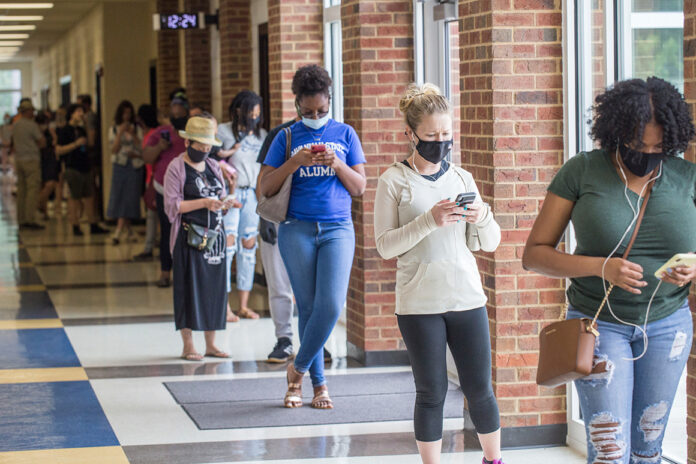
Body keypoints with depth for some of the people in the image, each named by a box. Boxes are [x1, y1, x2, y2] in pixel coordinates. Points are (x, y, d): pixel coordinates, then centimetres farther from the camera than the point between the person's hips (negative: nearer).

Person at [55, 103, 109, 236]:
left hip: (85, 168, 7)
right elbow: (58, 150, -13)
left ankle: (93, 226, 15)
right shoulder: (65, 131, -6)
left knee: (89, 197, 9)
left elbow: (89, 144, 27)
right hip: (73, 169, -7)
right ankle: (75, 227, 5)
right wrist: (76, 144, -17)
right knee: (75, 199, -2)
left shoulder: (81, 130, 16)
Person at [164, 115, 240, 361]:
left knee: (214, 287, 5)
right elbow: (172, 205, -11)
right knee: (189, 289, -4)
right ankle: (188, 346, 1)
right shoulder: (176, 168, -4)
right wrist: (203, 203, -19)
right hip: (189, 237, -6)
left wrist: (225, 203, -4)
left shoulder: (213, 166, 14)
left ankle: (211, 344, 12)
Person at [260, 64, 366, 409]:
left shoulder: (344, 134, 9)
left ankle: (299, 368, 7)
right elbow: (266, 189, 2)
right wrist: (294, 162, -12)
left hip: (338, 229, 0)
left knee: (331, 305, -12)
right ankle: (318, 383, 12)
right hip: (297, 229, 0)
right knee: (308, 307, 1)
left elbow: (360, 187, 7)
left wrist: (337, 164, -10)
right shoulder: (287, 138, 6)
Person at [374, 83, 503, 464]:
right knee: (432, 393, 4)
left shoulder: (462, 178, 9)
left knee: (479, 390, 6)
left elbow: (490, 244, 10)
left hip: (467, 299, 3)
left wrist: (483, 218, -11)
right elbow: (385, 246, -8)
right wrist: (429, 221, -20)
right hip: (418, 304, -3)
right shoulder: (394, 181, -1)